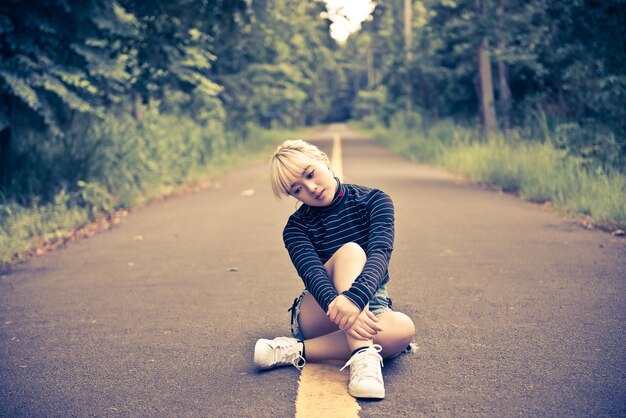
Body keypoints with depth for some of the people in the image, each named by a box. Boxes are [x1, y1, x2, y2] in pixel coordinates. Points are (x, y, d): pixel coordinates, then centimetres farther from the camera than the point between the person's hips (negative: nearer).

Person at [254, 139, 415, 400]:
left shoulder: (373, 201, -3)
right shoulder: (296, 227, -4)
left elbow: (380, 254, -22)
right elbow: (312, 274, -23)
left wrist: (355, 297, -43)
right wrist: (336, 305, -47)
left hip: (370, 308, 2)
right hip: (317, 318, -1)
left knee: (403, 328, -36)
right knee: (350, 251, -31)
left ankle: (296, 350, -32)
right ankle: (362, 355, -46)